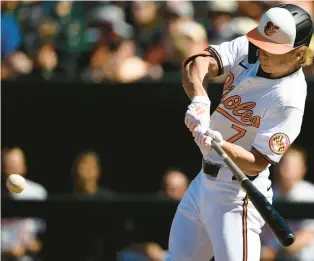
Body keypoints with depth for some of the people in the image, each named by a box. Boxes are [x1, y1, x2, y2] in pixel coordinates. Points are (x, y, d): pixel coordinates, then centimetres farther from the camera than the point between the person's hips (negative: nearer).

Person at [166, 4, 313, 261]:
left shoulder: (289, 99, -23)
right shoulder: (248, 50, -5)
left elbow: (258, 163, -23)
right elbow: (198, 63, -17)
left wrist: (220, 146, -40)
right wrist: (200, 99, -36)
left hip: (236, 194, -8)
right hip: (205, 180, 8)